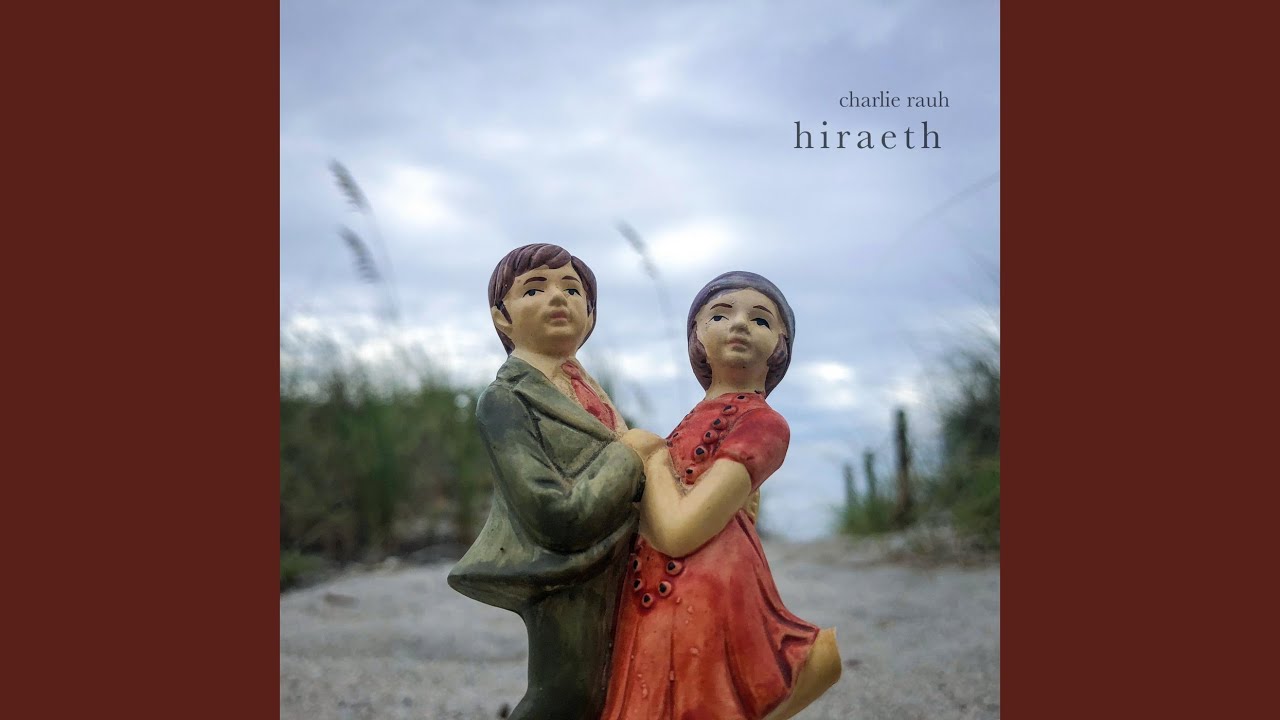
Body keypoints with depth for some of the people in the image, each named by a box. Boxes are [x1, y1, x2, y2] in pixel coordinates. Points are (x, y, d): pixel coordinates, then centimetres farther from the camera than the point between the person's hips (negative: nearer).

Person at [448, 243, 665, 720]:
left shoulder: (586, 392, 12)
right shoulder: (505, 399, -13)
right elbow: (560, 517, -23)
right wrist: (628, 453, -13)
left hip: (613, 586, 8)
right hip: (568, 593, -8)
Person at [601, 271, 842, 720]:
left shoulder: (762, 422, -7)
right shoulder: (702, 418, 15)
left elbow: (677, 530, -17)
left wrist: (651, 459, -2)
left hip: (701, 595, -7)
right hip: (659, 597, 7)